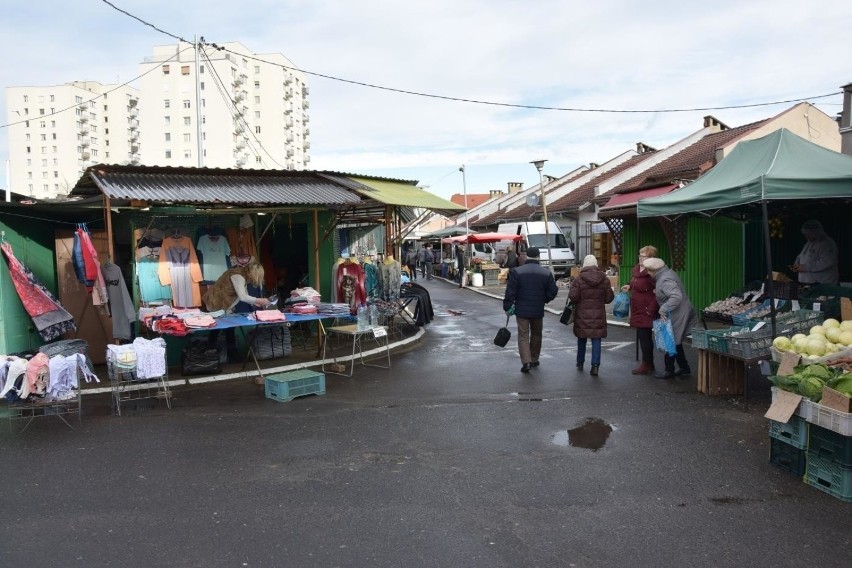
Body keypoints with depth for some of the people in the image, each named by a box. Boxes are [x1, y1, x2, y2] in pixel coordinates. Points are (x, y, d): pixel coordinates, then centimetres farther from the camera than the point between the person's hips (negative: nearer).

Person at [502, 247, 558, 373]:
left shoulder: (517, 272, -9)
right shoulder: (546, 273, -1)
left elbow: (510, 292, -10)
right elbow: (553, 291, -1)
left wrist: (507, 307, 0)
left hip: (522, 310, -2)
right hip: (538, 310, 2)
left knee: (523, 335, 3)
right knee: (536, 334, 19)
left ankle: (526, 362, -10)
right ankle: (534, 359, 29)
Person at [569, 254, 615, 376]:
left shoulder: (578, 280, -10)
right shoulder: (604, 280, -2)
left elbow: (573, 297, -13)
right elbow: (609, 298, 1)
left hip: (582, 315, -1)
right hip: (598, 315, 1)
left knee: (581, 339, 14)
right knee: (596, 340, 2)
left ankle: (580, 363, 27)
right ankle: (595, 365, -7)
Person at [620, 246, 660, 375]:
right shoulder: (636, 269, 10)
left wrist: (650, 310, -22)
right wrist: (629, 286, 9)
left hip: (646, 312, -9)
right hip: (637, 311, 9)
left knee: (644, 337, -3)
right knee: (642, 337, 15)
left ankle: (646, 365, 7)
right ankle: (649, 364, 25)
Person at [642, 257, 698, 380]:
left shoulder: (665, 280, -23)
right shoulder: (667, 273, 8)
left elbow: (676, 297, -34)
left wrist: (663, 310, -31)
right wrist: (658, 291, 8)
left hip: (677, 317, -10)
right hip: (678, 315, 10)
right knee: (676, 342, 18)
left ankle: (669, 371, 14)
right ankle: (684, 368, 27)